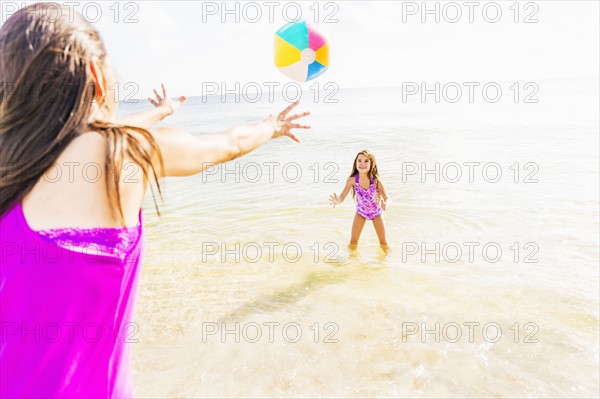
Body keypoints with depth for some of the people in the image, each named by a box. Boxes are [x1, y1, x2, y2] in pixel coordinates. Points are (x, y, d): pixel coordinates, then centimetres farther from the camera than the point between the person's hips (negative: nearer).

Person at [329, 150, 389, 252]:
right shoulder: (352, 180, -27)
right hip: (361, 211, 1)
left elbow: (386, 198, -25)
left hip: (376, 212, -1)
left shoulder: (376, 180, -32)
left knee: (383, 243, 12)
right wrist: (337, 200, -46)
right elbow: (342, 196, -22)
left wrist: (385, 204, -50)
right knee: (353, 242, 5)